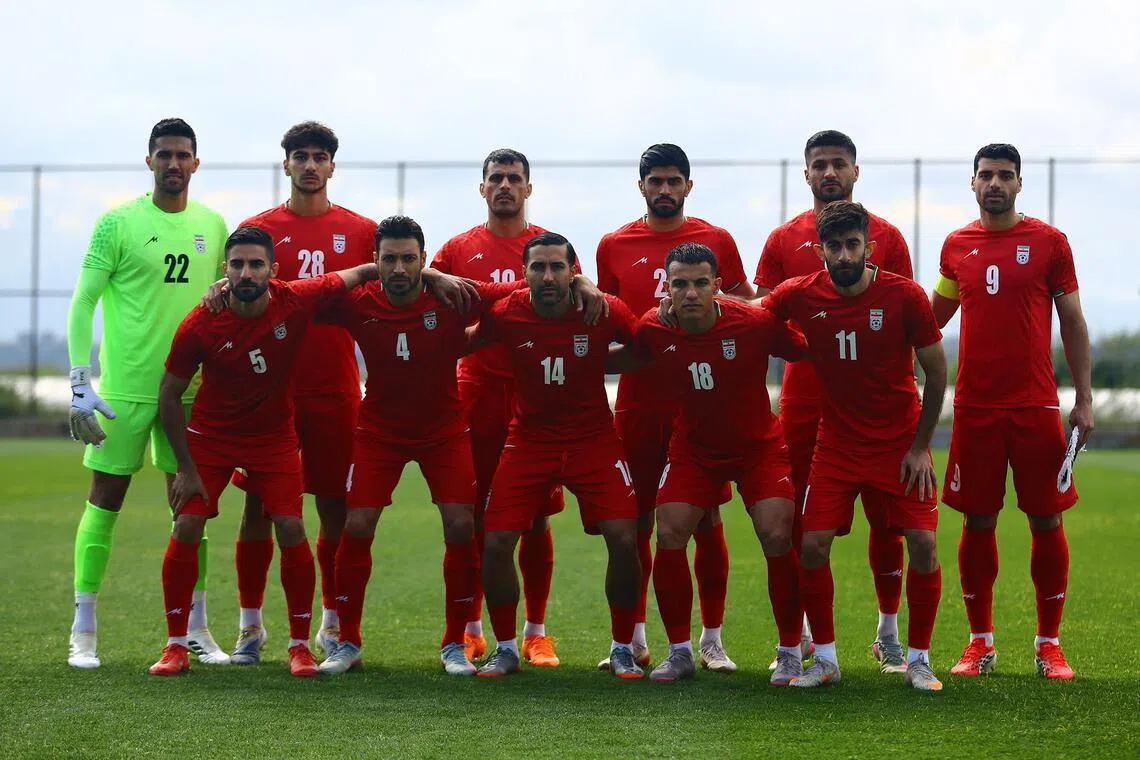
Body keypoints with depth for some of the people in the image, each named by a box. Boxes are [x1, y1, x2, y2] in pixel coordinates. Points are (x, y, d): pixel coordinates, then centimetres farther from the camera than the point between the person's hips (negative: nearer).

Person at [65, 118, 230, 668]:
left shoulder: (213, 225, 8)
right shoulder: (118, 223, -5)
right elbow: (83, 303, -5)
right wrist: (79, 382, -12)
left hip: (190, 388, 4)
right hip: (125, 386, -4)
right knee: (105, 502, 0)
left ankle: (196, 629, 15)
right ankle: (83, 632, 7)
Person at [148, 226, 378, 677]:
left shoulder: (296, 301, -20)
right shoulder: (199, 326, -21)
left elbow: (359, 273, -5)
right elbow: (169, 396, -9)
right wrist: (186, 467, -9)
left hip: (274, 436, 1)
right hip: (210, 435, -1)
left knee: (291, 531, -9)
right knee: (186, 528, -10)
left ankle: (299, 646, 5)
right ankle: (176, 646, 2)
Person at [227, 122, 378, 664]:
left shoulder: (361, 232, 7)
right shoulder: (257, 229, 6)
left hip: (335, 389, 0)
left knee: (336, 506, 3)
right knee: (258, 503, 1)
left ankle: (332, 623, 15)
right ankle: (250, 624, 11)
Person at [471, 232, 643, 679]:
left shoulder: (605, 313, -14)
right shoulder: (504, 315, -13)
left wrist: (599, 363, -4)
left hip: (593, 438, -1)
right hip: (529, 439, 1)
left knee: (623, 538, -12)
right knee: (496, 541, -9)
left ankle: (622, 650, 6)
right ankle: (506, 649, 11)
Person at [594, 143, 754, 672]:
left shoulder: (716, 241, 5)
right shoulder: (614, 246, 7)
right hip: (637, 400, 1)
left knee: (706, 520, 1)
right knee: (636, 521, 5)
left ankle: (712, 639, 9)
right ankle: (633, 639, 15)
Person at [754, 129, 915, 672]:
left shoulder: (885, 236, 5)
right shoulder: (784, 240, 7)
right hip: (803, 398, 1)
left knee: (886, 514, 2)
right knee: (800, 516, 4)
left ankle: (889, 632, 12)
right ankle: (803, 632, 14)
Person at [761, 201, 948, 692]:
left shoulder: (905, 296, -14)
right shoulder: (801, 296, -9)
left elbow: (936, 371, -4)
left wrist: (920, 446, -5)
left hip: (900, 443, -2)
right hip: (837, 443, 2)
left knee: (922, 544, -10)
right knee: (812, 545, -8)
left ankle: (918, 659, 6)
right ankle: (825, 658, 9)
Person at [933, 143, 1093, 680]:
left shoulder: (1048, 242, 1)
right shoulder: (956, 246, 7)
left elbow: (1073, 322, 4)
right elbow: (932, 317, 20)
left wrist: (1084, 399, -1)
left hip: (1036, 405, -2)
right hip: (974, 407, 2)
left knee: (1047, 521, 1)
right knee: (977, 523, 4)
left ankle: (1049, 643, 10)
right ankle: (980, 642, 14)